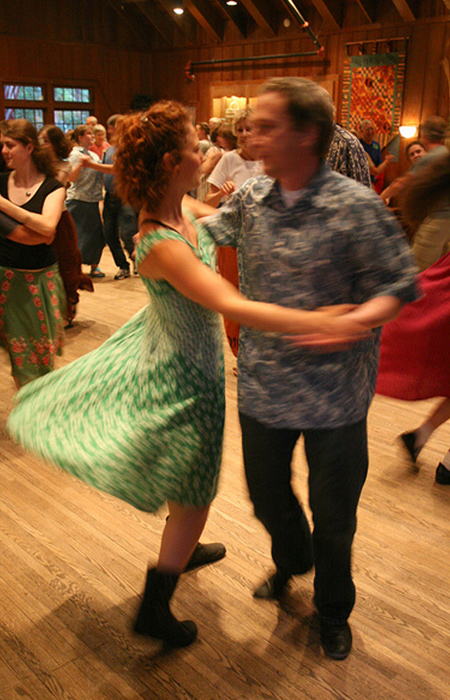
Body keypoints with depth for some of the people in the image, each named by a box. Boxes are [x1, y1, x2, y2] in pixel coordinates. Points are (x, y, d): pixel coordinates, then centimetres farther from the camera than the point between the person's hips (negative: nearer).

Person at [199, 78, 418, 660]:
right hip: (262, 387, 4)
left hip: (334, 393, -4)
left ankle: (333, 608, 44)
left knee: (333, 517, 14)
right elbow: (208, 227, 21)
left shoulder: (357, 207, -15)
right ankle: (292, 559, 57)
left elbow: (400, 287, -11)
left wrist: (351, 320, -28)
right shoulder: (250, 199, 0)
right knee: (266, 495, 23)